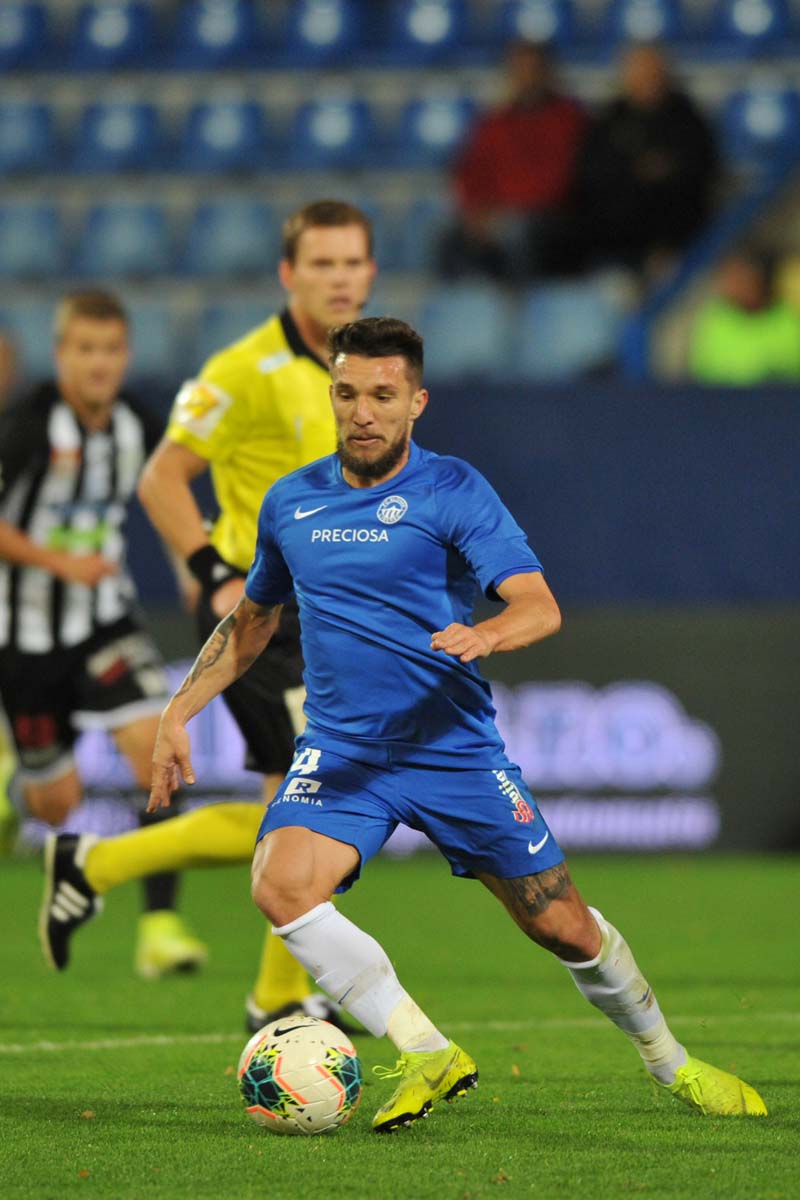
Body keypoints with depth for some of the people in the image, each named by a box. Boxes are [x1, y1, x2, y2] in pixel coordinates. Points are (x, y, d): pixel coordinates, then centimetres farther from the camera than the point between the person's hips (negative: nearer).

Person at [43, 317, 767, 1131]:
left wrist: (483, 636, -40)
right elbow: (250, 621, 22)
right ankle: (428, 1054, -18)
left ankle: (671, 1064, 31)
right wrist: (178, 713, 14)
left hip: (456, 750, -2)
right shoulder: (289, 502, 6)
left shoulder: (452, 491, -7)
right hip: (340, 750, 2)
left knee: (564, 929, 4)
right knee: (280, 887, -27)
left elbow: (540, 607, -18)